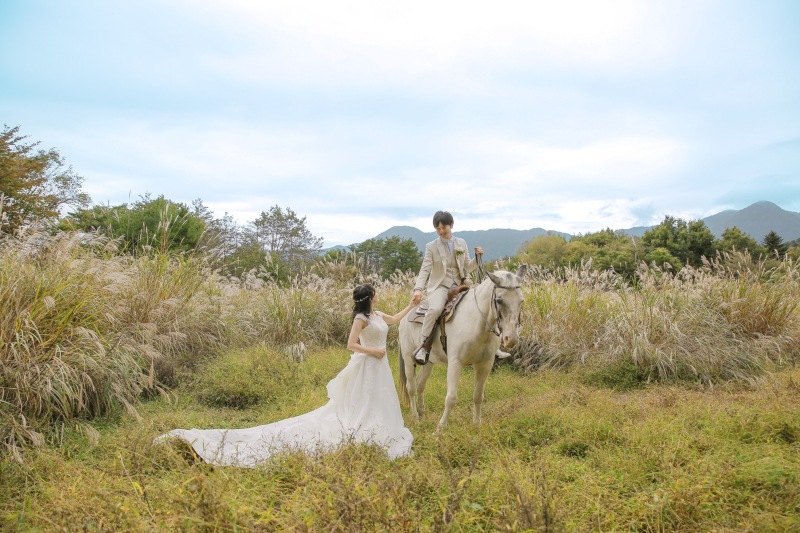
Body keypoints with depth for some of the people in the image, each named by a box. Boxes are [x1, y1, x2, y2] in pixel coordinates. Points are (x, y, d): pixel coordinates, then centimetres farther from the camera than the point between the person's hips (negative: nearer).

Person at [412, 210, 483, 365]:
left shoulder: (462, 243, 12)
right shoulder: (431, 246, 2)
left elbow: (468, 268, 15)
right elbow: (425, 270, -7)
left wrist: (477, 257, -5)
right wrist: (418, 289, -22)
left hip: (459, 286, 4)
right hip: (439, 286, -4)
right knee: (435, 309, -35)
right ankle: (422, 346, -26)